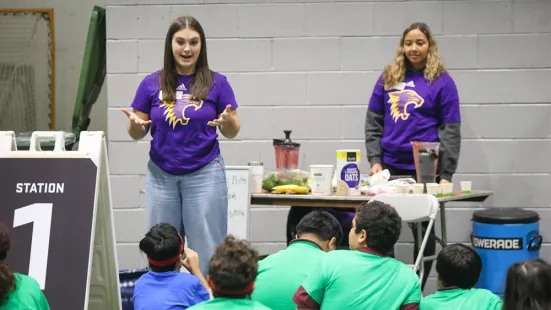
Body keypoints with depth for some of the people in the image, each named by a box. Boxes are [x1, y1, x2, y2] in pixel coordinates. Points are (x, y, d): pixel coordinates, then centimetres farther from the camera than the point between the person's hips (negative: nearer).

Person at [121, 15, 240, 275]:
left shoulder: (217, 83, -2)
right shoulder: (152, 84, 2)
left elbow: (232, 132, 3)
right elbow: (138, 134, 7)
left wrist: (227, 121, -20)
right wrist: (135, 124, -15)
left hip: (205, 175, -2)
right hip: (161, 176, 2)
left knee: (207, 252, -1)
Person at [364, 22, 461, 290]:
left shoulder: (442, 81, 0)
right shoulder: (389, 77, 9)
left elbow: (451, 131, -3)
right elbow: (374, 123, 11)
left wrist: (446, 174, -9)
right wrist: (375, 160, -1)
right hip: (390, 166, 3)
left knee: (422, 229, 5)